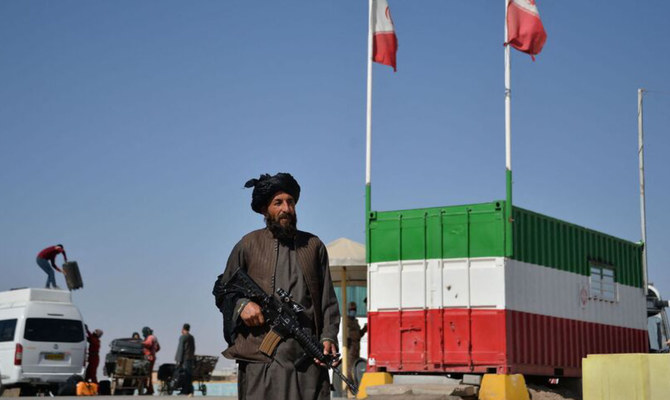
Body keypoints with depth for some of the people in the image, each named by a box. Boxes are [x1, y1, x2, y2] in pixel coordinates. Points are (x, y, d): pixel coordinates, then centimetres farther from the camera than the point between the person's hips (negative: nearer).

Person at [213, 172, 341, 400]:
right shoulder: (248, 246, 10)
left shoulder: (314, 246, 16)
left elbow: (328, 301, 14)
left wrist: (328, 337, -1)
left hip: (308, 357, 2)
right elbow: (222, 290, 16)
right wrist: (241, 304, -6)